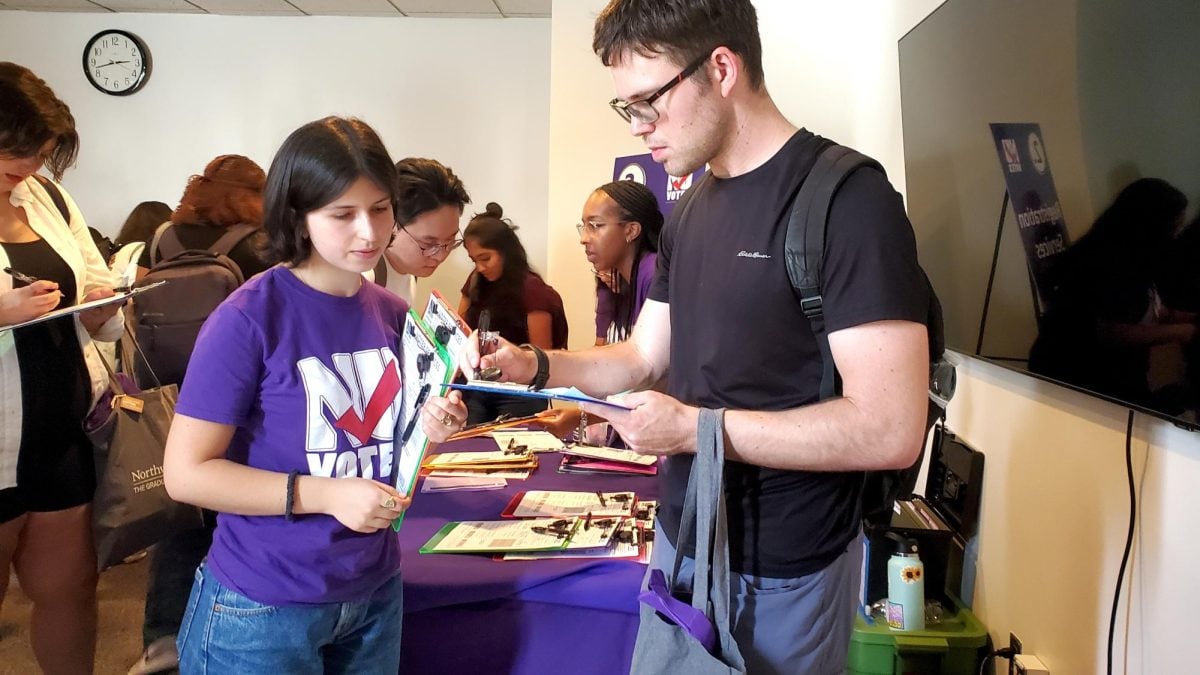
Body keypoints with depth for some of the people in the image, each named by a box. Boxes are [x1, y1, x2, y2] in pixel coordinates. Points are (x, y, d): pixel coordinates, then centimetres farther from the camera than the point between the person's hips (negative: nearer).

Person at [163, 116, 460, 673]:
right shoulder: (248, 319, -18)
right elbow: (186, 472, -16)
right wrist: (324, 494, -23)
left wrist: (423, 430, -10)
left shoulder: (393, 315, 0)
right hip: (263, 606, -5)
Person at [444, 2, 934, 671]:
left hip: (781, 574, -7)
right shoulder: (689, 213, 8)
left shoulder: (847, 199, -20)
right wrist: (533, 364, -2)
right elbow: (644, 357, 14)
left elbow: (891, 431, -26)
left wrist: (691, 426, -22)